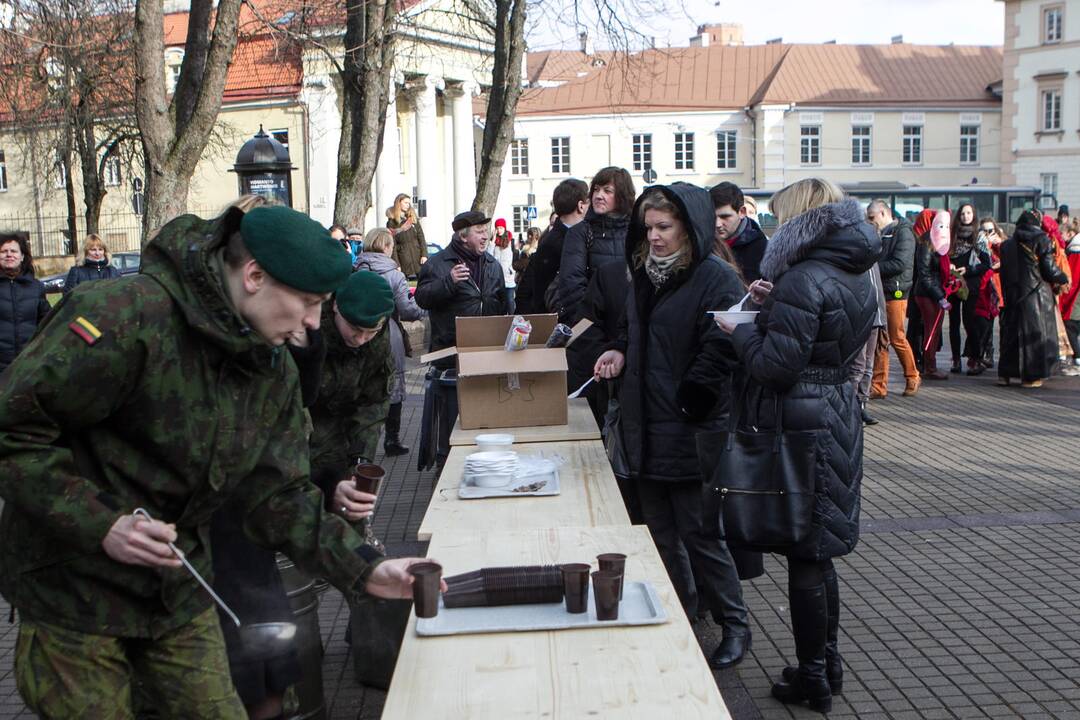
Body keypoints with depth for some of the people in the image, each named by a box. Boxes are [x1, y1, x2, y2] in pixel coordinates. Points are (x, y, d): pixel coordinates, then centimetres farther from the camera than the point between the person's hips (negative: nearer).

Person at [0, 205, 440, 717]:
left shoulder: (275, 370, 0)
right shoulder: (123, 315, -24)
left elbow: (280, 496, 1)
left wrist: (365, 569, -9)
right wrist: (101, 525, -29)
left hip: (180, 595, 6)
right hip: (75, 593, -6)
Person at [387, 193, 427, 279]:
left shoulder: (413, 219, 14)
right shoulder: (392, 223, 2)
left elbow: (421, 237, 9)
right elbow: (392, 245, -3)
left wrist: (424, 255, -3)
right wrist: (396, 265, -10)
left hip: (418, 258, 4)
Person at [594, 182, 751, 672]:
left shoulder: (716, 279, -13)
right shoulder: (644, 275, 12)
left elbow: (719, 352, -19)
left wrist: (688, 403, -21)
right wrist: (620, 353, 6)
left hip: (690, 430, -8)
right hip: (647, 429, 8)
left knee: (698, 532, -1)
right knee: (659, 530, 15)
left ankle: (734, 624, 16)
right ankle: (680, 613, 32)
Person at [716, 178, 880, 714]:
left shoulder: (803, 281, -20)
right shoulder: (856, 277, 9)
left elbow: (776, 365, -21)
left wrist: (741, 331, -5)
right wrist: (776, 307, 8)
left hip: (800, 424, -9)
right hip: (840, 418, 9)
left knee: (803, 555, 2)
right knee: (819, 552, 18)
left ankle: (812, 678, 13)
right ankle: (828, 663, 29)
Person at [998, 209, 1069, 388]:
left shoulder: (1007, 244, 7)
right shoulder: (1041, 239, -8)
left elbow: (1004, 272, 9)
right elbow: (1049, 269, -9)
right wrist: (1064, 279, 9)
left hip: (1012, 294, 5)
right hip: (1036, 294, -5)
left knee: (1011, 332, 11)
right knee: (1036, 333, 2)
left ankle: (1004, 374, 11)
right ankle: (1031, 377, 1)